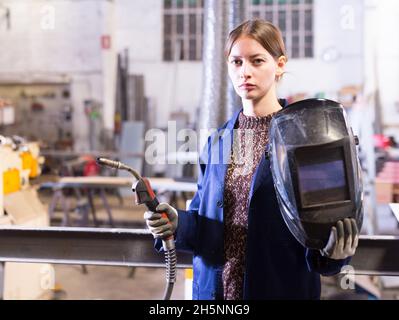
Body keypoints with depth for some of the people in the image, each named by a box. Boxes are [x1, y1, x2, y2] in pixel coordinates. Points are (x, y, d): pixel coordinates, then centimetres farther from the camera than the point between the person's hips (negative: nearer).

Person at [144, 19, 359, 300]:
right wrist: (177, 223, -10)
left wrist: (331, 249, -30)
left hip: (283, 287, -4)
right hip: (215, 286, 4)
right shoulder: (218, 142, 5)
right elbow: (204, 218, 9)